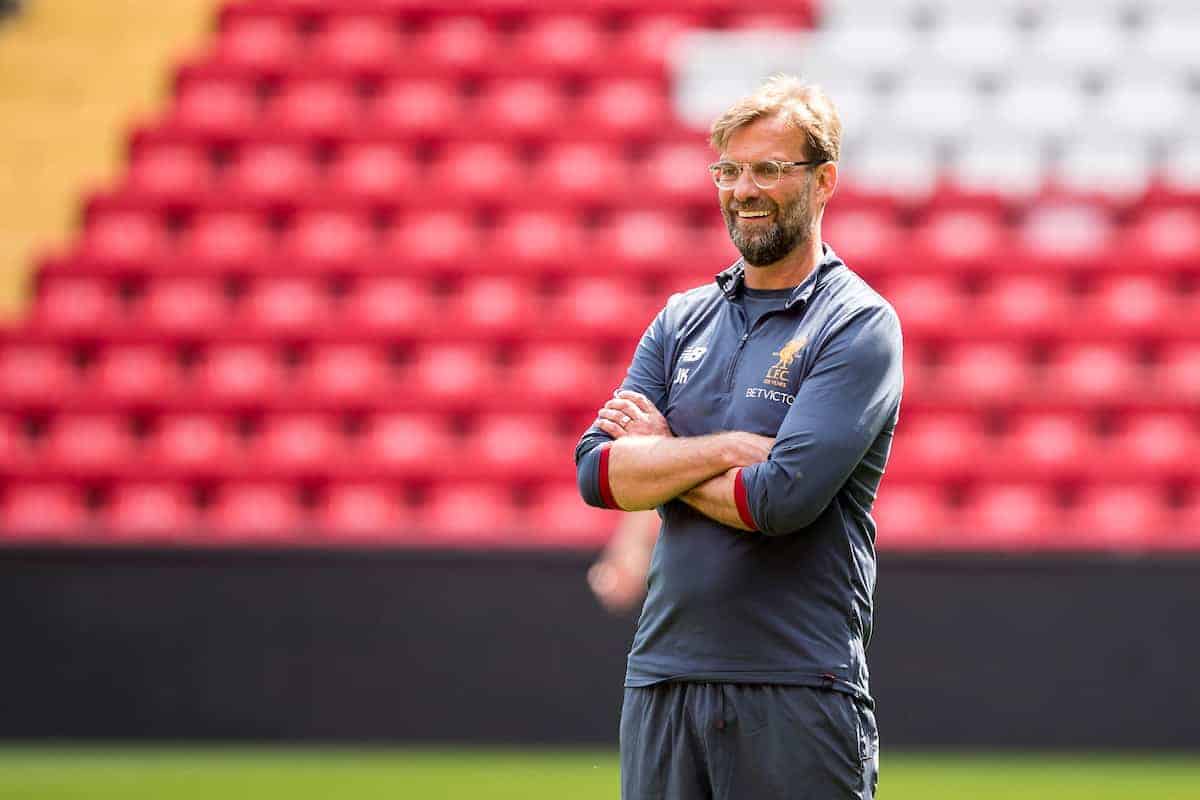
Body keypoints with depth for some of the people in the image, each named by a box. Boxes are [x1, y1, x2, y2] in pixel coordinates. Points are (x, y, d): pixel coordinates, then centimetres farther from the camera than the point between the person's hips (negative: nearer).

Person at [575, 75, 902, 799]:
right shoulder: (683, 320, 14)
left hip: (798, 687, -6)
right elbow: (599, 471, 3)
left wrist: (660, 456, -2)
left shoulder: (860, 326, -5)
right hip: (662, 677, 6)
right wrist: (724, 450, -11)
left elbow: (784, 498, -17)